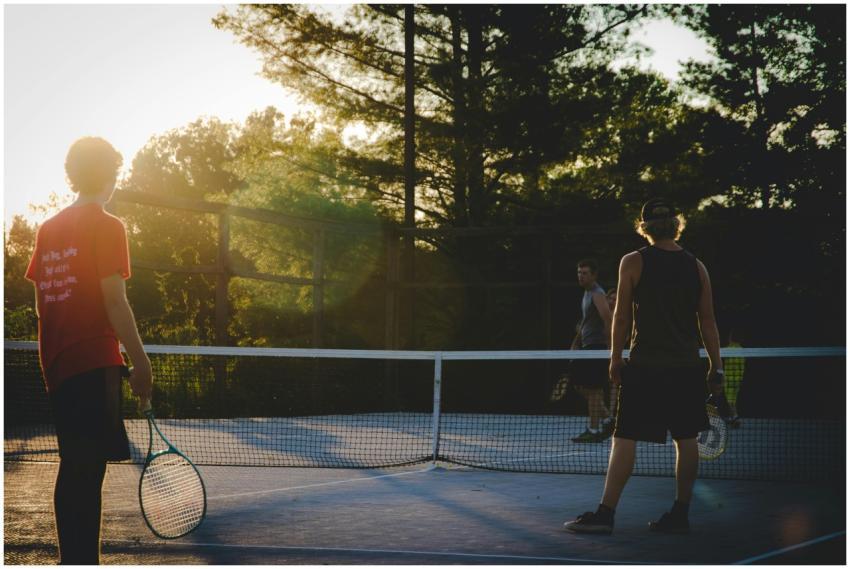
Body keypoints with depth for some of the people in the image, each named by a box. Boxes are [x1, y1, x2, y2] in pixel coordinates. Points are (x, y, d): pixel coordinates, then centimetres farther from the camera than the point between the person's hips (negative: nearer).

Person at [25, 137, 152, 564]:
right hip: (95, 364, -7)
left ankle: (74, 559, 19)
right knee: (87, 468, -8)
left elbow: (40, 301, 14)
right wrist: (140, 362, -10)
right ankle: (82, 560, -9)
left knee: (75, 467, 14)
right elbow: (114, 300, -13)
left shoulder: (48, 229, 12)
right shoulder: (107, 227, -8)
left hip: (56, 364, 7)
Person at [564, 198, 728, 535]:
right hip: (687, 368, 4)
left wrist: (615, 358, 5)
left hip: (644, 366, -3)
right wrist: (716, 368, 11)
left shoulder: (633, 263, -4)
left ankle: (606, 513, -4)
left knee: (625, 438, -2)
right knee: (686, 439, 10)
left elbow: (621, 318, -4)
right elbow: (708, 322, 6)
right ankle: (680, 515, 13)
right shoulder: (696, 267, 5)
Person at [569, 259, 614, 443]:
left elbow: (608, 320, -22)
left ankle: (593, 431, -1)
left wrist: (611, 346, -27)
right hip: (587, 346, 10)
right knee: (579, 384, 11)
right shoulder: (587, 293, 17)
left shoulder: (598, 294, -14)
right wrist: (576, 342, 24)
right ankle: (607, 419, 16)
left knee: (593, 389, -6)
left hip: (597, 347, -10)